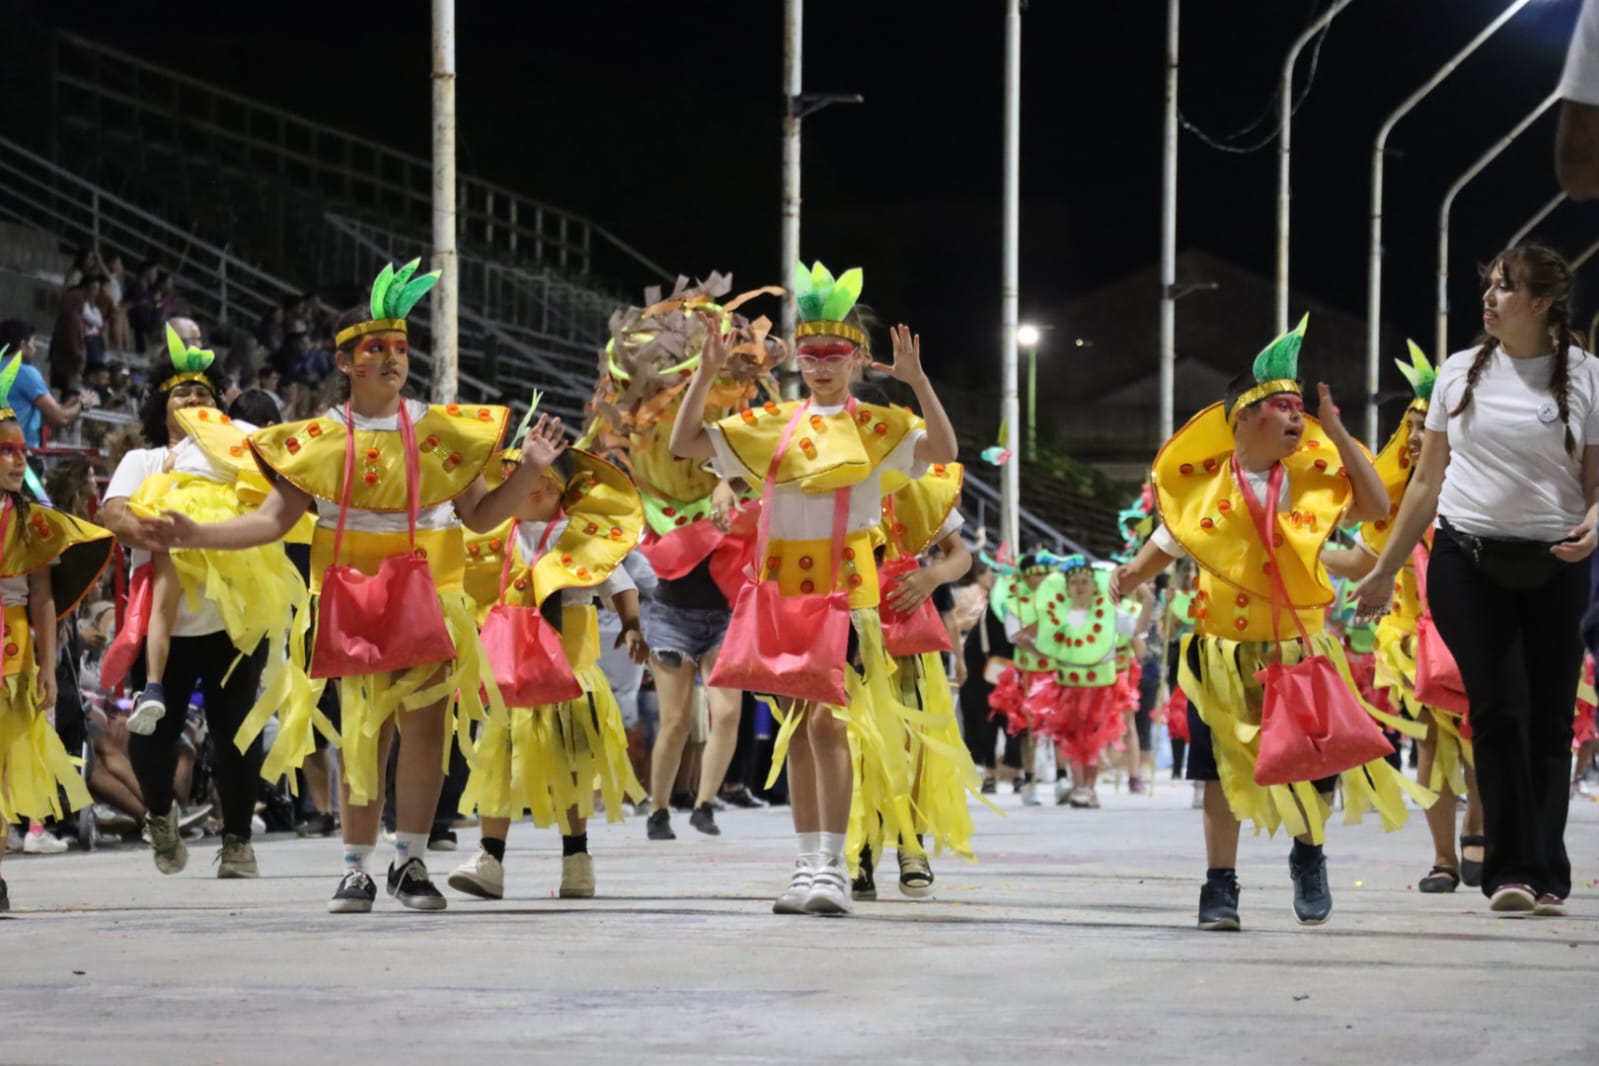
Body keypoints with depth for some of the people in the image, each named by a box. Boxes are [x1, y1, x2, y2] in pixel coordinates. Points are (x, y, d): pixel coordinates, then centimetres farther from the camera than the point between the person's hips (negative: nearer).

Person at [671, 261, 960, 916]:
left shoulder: (876, 425, 0)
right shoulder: (773, 425, 10)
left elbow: (943, 450, -16)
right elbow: (684, 445, 8)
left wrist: (916, 381, -24)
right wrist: (706, 374, -1)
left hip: (845, 587, -5)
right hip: (785, 584, 5)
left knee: (829, 719, -15)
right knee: (796, 726, 6)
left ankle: (833, 864, -15)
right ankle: (810, 864, 11)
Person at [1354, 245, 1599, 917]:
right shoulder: (1461, 373, 7)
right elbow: (1428, 480, 13)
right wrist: (1385, 569, 13)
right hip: (1467, 560, 1)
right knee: (1497, 709, -8)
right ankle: (1512, 869, -7)